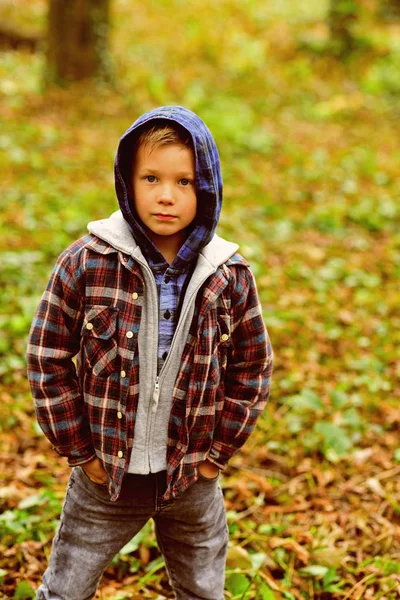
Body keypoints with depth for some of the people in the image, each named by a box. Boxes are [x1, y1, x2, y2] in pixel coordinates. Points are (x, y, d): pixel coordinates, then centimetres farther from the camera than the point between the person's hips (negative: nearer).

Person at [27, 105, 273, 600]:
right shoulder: (87, 263, -13)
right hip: (105, 473, -1)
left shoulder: (230, 276, -8)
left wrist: (218, 451, 0)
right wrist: (78, 448, -7)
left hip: (192, 481, 2)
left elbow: (252, 368, 2)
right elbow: (47, 357, -6)